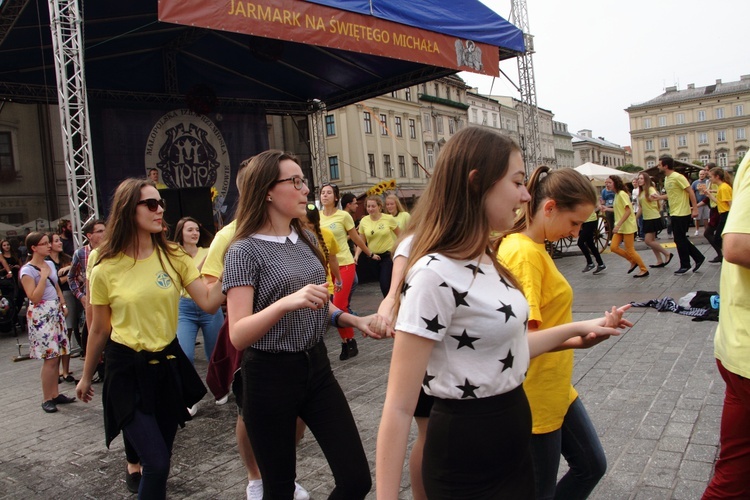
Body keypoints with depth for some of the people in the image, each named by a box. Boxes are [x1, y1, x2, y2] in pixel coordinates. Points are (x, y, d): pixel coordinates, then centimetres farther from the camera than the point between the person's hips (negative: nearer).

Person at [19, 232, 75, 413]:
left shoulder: (50, 264, 12)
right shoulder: (27, 270, -9)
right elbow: (34, 298, -16)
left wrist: (63, 304, 8)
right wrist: (43, 276, -16)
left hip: (56, 312, 7)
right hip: (41, 315, -7)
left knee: (57, 356, 7)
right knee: (50, 358, -8)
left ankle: (55, 394, 15)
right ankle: (47, 399, 3)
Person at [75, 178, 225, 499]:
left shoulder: (173, 256, -2)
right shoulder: (106, 268, -9)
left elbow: (209, 303, -12)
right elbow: (99, 329, 3)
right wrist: (86, 376, 12)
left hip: (168, 363, 4)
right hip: (127, 368, -3)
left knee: (159, 458, 16)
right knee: (157, 464, -10)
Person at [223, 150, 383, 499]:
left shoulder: (307, 239, 6)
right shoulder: (245, 250, -13)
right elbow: (238, 335, -21)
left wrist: (354, 320, 2)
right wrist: (287, 302, -35)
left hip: (316, 366, 6)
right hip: (270, 377, -5)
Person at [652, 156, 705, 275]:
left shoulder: (677, 177, -16)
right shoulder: (666, 179, 11)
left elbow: (690, 192, -16)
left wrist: (695, 209, -19)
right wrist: (659, 197, 11)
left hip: (681, 213, -9)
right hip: (674, 213, 9)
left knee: (679, 239, -1)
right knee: (681, 239, 13)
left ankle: (685, 265, 10)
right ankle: (698, 257, 23)